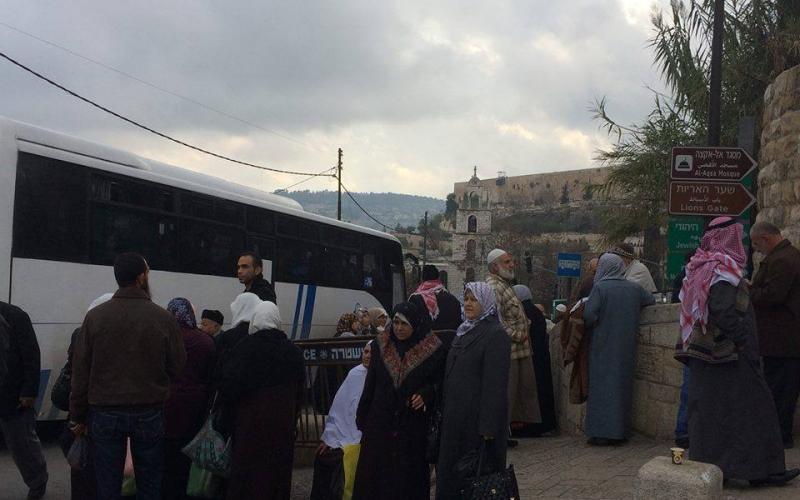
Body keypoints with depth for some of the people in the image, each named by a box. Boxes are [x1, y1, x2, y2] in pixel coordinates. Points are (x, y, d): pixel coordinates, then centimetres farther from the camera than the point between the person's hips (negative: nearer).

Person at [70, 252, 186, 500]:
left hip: (105, 414, 1)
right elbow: (178, 367, -2)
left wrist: (78, 416, 7)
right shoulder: (164, 318, -7)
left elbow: (80, 372, -1)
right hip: (149, 413, -1)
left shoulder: (95, 317, -4)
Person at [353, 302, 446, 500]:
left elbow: (439, 383, 2)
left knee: (408, 476, 1)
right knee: (374, 473, 3)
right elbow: (370, 382, 8)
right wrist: (361, 417, 7)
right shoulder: (381, 345, 3)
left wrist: (426, 394, -19)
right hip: (380, 421, 2)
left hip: (412, 424, -2)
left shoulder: (433, 350, -6)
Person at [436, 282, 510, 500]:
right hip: (456, 416, 8)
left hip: (478, 416, -8)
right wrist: (445, 413, 14)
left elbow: (495, 384, -19)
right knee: (451, 472, 11)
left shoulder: (496, 335, -13)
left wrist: (488, 426, -22)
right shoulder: (464, 331, 13)